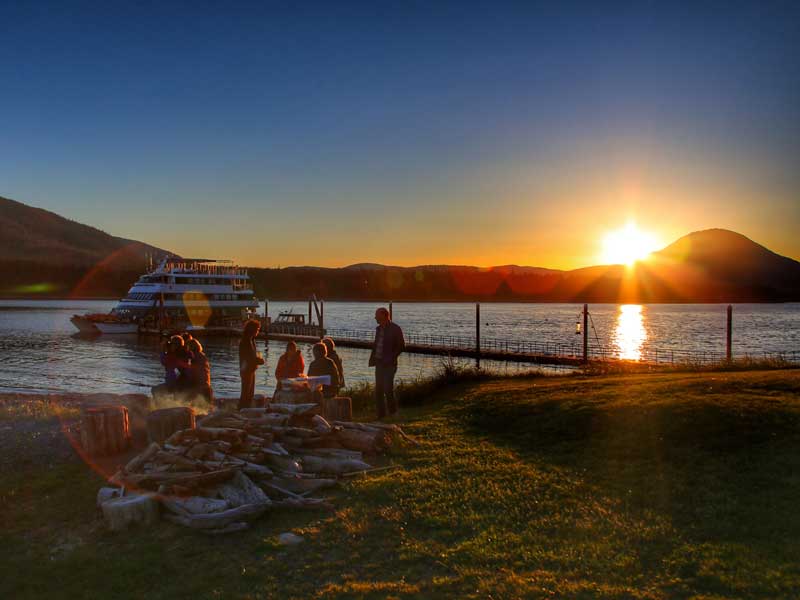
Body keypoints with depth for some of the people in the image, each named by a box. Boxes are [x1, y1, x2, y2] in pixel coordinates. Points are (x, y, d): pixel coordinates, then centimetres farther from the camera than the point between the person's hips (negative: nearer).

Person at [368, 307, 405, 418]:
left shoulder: (395, 329, -8)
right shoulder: (379, 329, 13)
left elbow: (401, 346, -8)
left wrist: (391, 358, -13)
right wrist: (372, 359, 8)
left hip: (389, 364, -7)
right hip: (379, 363, 7)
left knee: (388, 389, -11)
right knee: (378, 390, 7)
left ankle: (393, 413, 6)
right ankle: (381, 415, 15)